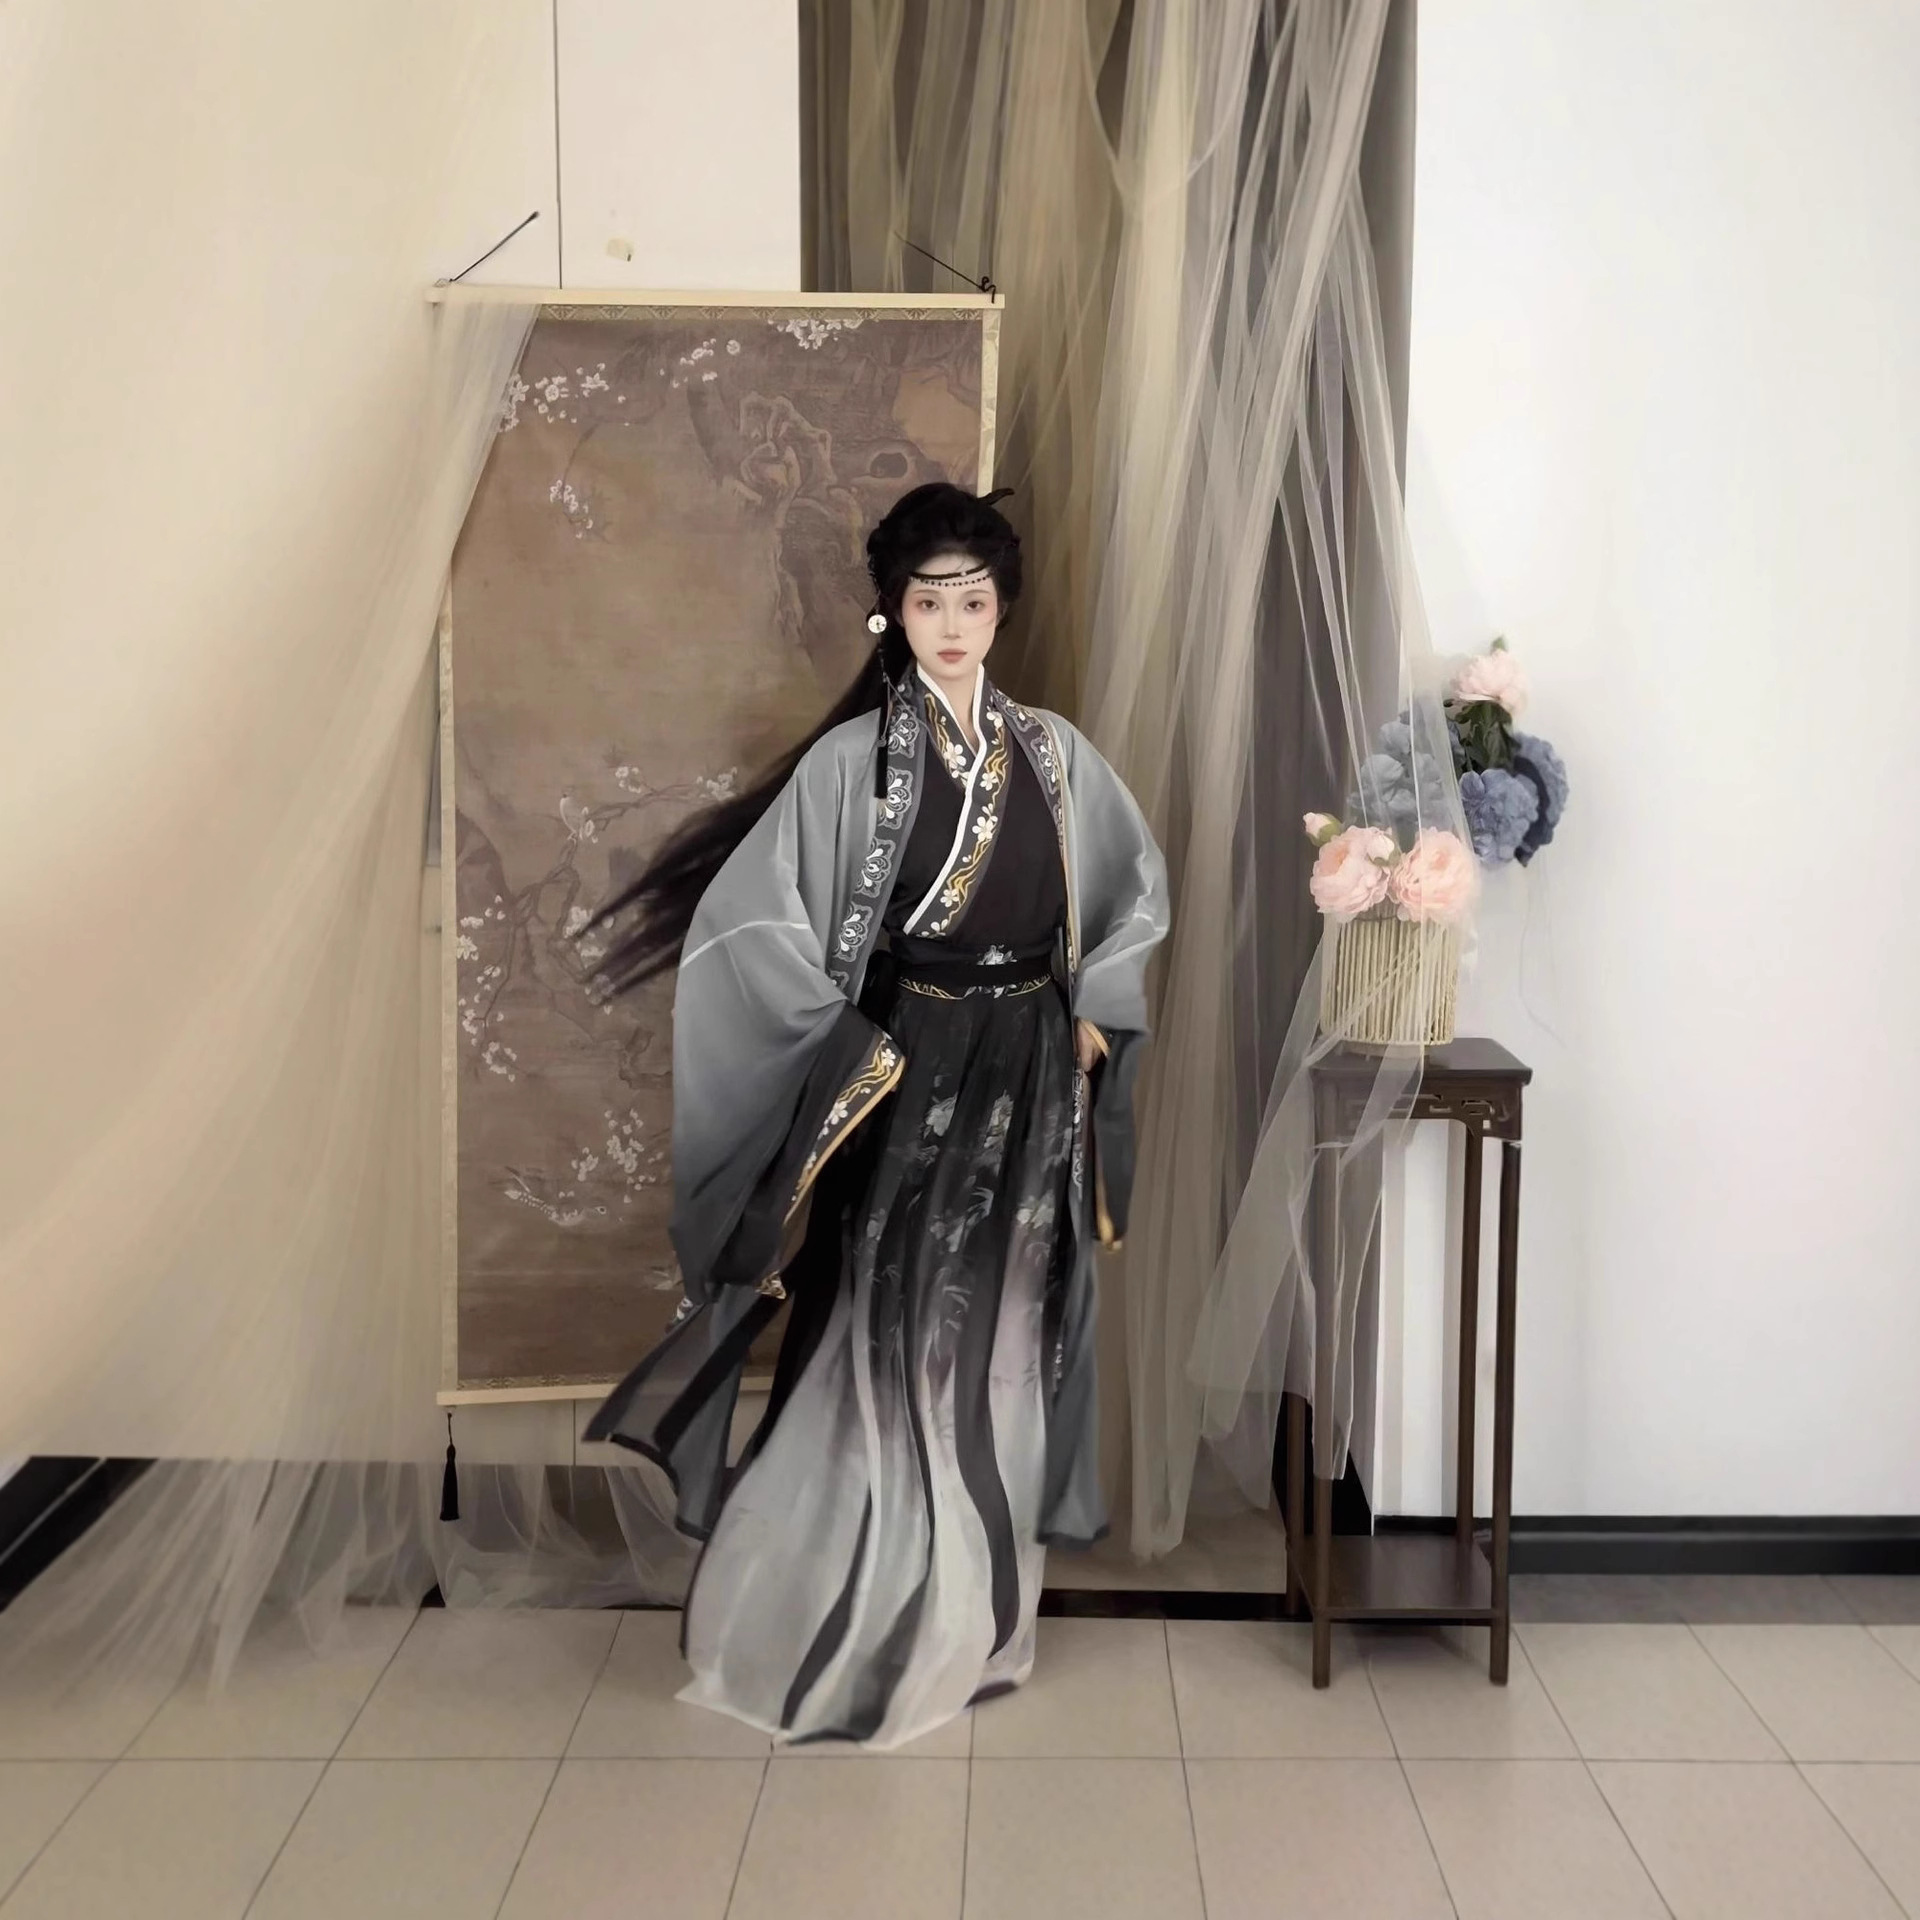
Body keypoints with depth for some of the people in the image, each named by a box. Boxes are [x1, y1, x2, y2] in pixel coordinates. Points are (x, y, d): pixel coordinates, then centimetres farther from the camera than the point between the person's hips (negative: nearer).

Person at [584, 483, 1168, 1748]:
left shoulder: (1052, 751, 5)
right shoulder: (853, 757, -8)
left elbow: (1141, 885, 18)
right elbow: (747, 918, -10)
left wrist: (1094, 1008, 7)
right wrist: (846, 1042, -10)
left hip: (1030, 1082, 4)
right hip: (910, 1080, -4)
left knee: (1009, 1336, 11)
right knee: (895, 1346, 0)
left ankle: (976, 1612, 28)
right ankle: (855, 1619, 17)